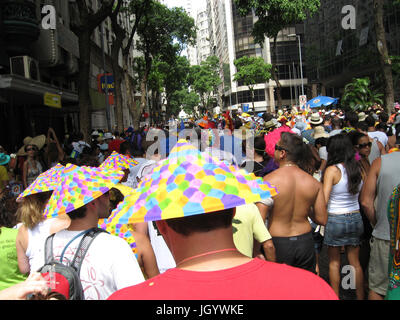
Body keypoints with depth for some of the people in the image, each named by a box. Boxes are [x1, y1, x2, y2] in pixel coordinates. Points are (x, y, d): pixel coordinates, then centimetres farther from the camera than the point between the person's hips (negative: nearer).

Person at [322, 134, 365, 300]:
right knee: (355, 261, 15)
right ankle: (360, 296, 22)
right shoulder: (358, 168, 0)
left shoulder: (332, 170, -15)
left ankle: (335, 296, 17)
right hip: (356, 218, 5)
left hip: (336, 219, -4)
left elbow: (324, 200, -17)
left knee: (334, 262, 10)